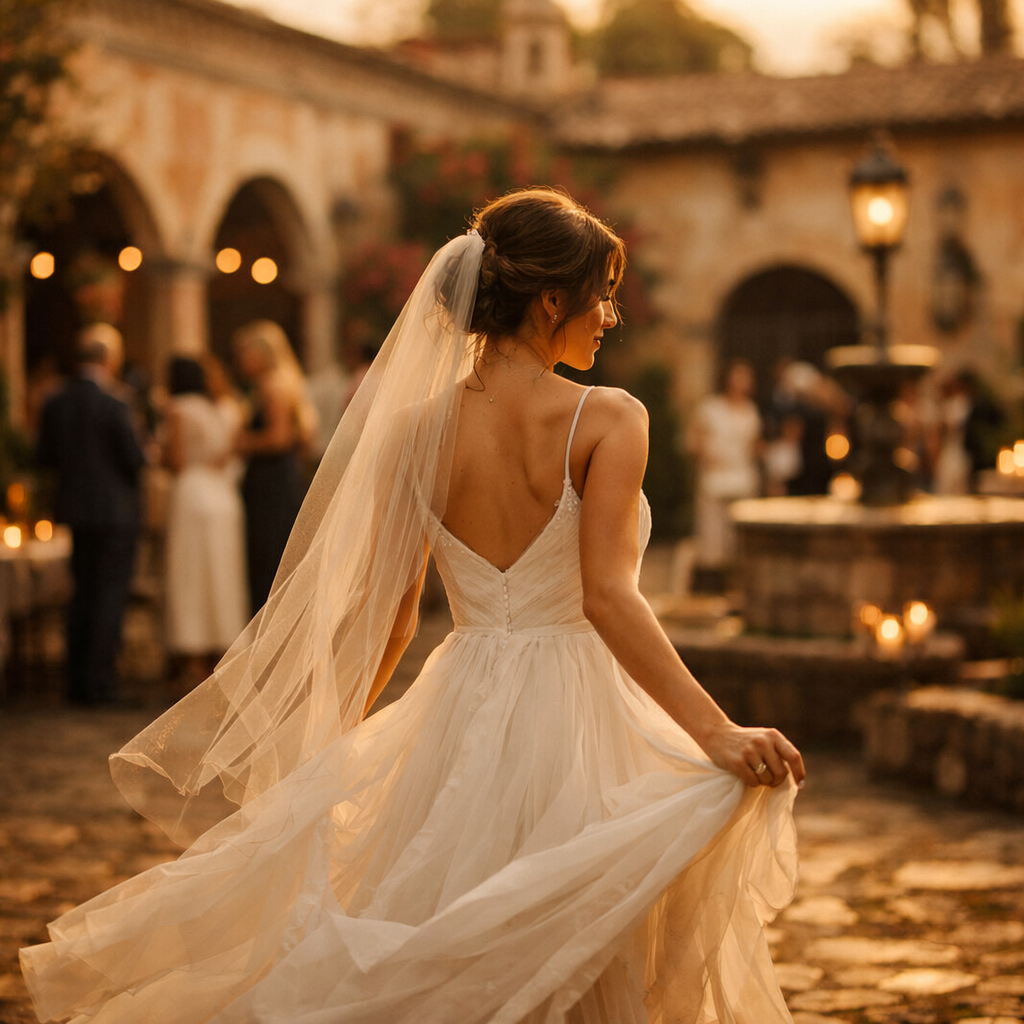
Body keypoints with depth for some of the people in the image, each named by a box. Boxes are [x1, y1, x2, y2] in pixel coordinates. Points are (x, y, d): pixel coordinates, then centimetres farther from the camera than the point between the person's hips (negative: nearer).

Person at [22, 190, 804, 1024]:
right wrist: (717, 734, -25)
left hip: (462, 720, 4)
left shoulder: (419, 429, 0)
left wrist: (339, 735, 19)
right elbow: (608, 597, -21)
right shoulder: (609, 419, -12)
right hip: (577, 726, -4)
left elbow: (385, 612, 5)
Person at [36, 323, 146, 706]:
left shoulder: (55, 404, 1)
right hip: (115, 511, -6)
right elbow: (136, 459, -16)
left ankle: (78, 680, 16)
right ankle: (98, 681, -1)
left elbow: (45, 456, 6)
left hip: (77, 509, 6)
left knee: (83, 593, 14)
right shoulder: (113, 406, -17)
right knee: (110, 595, 0)